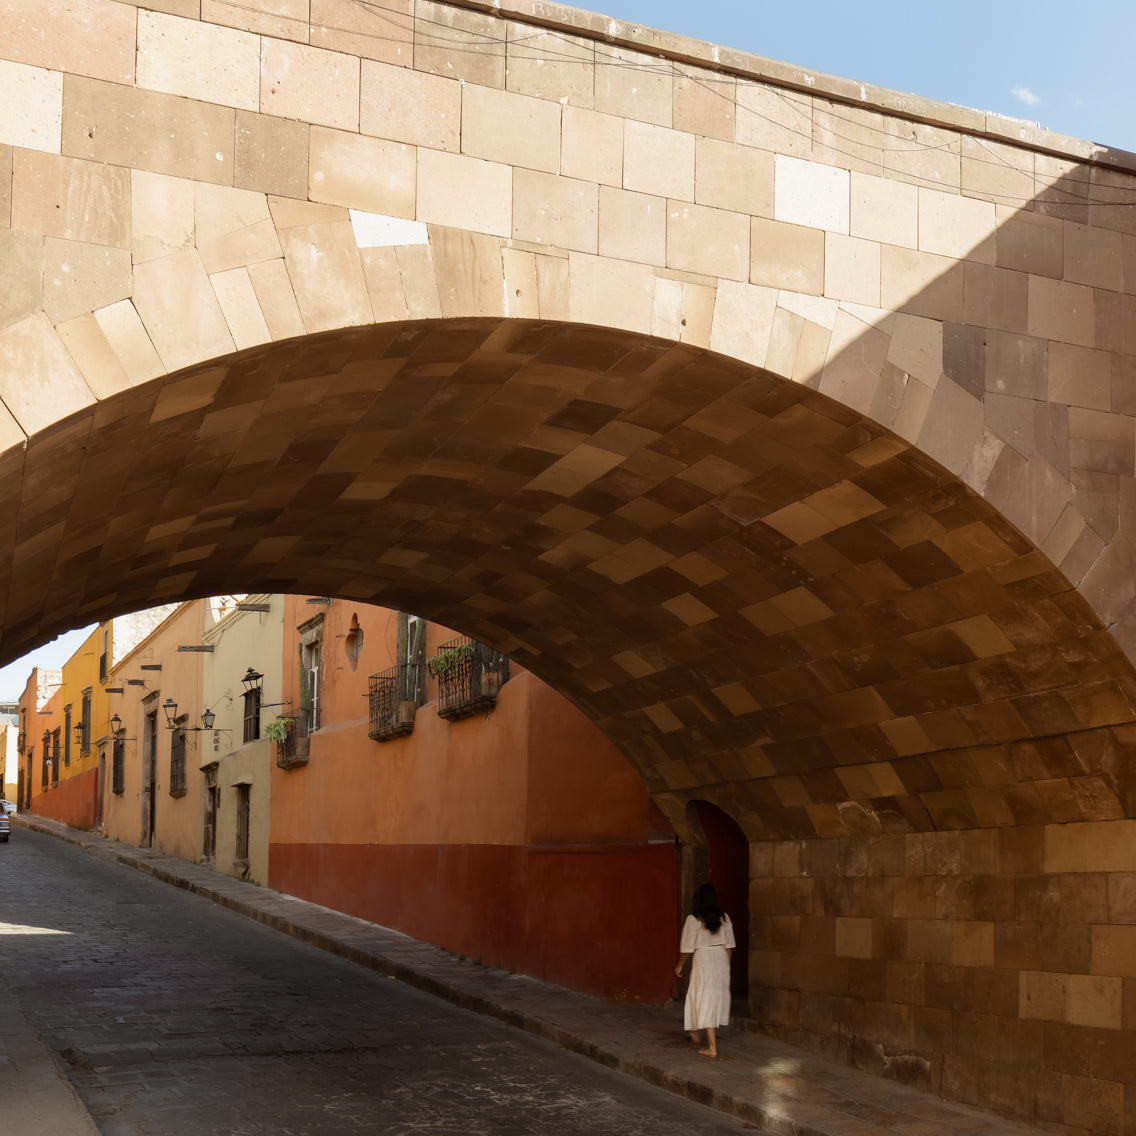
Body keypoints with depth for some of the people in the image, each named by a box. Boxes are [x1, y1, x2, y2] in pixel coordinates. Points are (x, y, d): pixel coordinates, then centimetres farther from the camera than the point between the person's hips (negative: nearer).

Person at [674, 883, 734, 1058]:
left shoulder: (693, 919, -9)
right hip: (721, 959, 6)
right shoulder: (724, 918, 5)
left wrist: (680, 965, 8)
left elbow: (687, 948, -7)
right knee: (718, 997, 19)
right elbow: (729, 945, 9)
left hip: (703, 960, -6)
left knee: (705, 1000, -3)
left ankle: (712, 1048, -7)